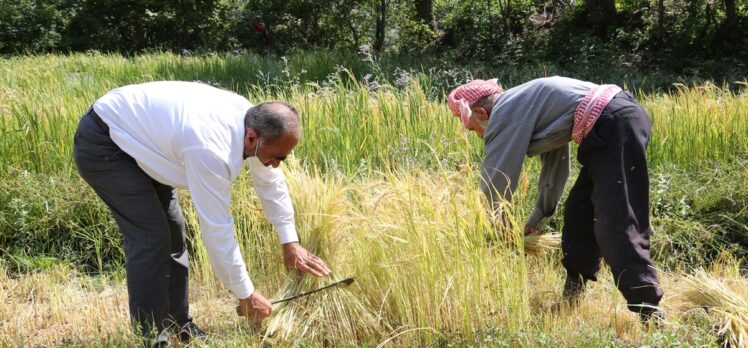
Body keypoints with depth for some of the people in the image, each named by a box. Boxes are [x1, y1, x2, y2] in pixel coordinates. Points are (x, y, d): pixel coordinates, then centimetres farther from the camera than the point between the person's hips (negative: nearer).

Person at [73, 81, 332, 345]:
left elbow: (270, 182, 5)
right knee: (151, 236, -15)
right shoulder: (211, 150, -37)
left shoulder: (251, 119, -12)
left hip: (134, 134, 9)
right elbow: (217, 230, -30)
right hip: (102, 144, -9)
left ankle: (179, 328, 18)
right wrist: (246, 295, -20)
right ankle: (150, 338, -4)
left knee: (172, 231, 8)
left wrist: (290, 243, 7)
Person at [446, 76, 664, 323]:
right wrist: (537, 218, 36)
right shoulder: (524, 103, 25)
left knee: (617, 226, -13)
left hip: (615, 126, -10)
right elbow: (555, 165, 32)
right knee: (579, 214, 16)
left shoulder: (504, 114, -4)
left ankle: (649, 315, -15)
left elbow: (496, 181, -2)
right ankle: (572, 300, 23)